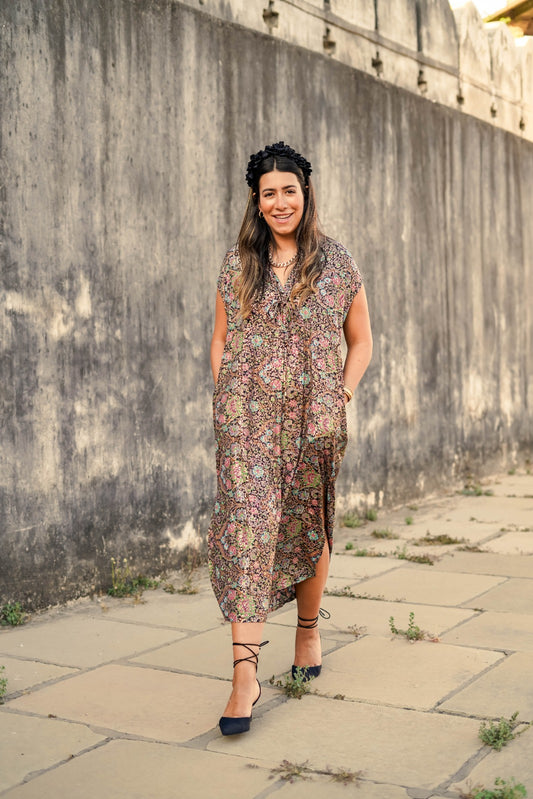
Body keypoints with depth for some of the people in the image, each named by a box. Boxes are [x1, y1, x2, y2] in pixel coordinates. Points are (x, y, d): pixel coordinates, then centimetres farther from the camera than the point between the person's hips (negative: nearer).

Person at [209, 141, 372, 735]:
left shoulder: (337, 262, 6)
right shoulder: (238, 263, 9)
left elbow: (361, 340, 11)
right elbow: (220, 338, 14)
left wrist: (343, 395, -1)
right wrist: (225, 398, 3)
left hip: (314, 419, 0)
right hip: (248, 419, 0)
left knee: (309, 529, 10)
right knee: (246, 528, -10)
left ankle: (308, 628, 35)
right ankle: (245, 675, -11)